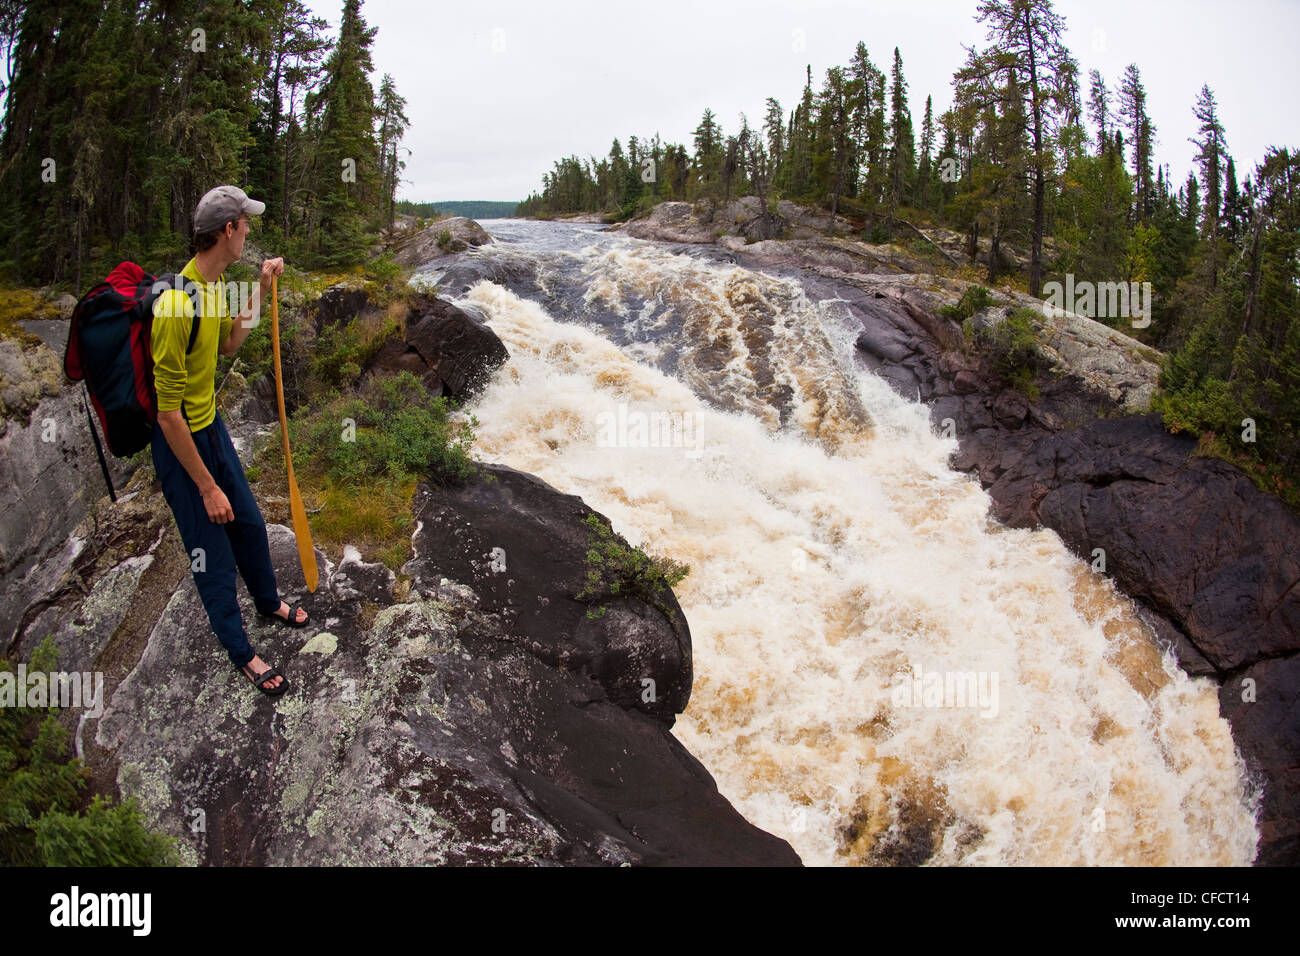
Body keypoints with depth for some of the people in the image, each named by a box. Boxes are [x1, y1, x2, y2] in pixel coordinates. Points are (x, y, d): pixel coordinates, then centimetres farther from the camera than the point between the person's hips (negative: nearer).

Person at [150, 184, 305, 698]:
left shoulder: (216, 284, -3)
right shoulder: (175, 306, -32)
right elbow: (169, 415, -29)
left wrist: (260, 291, 6)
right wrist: (207, 487, -23)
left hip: (212, 424, 9)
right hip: (181, 441, -9)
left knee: (249, 523, 25)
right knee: (213, 554, 7)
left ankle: (268, 601, 51)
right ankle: (240, 650, 27)